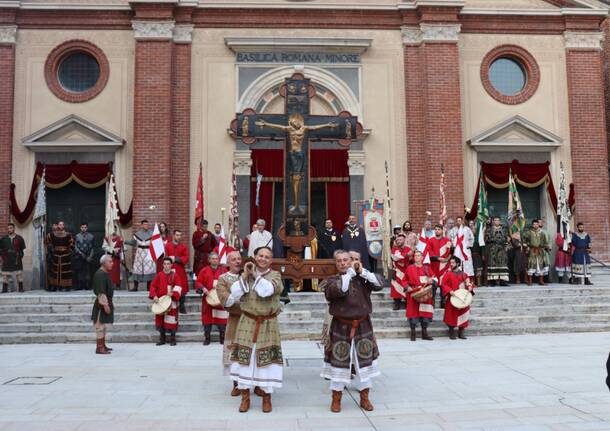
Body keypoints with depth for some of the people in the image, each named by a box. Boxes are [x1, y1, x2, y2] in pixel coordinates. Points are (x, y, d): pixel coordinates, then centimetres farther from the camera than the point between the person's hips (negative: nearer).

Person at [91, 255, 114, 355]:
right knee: (101, 325, -5)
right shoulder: (100, 274, -19)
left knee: (104, 325, 17)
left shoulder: (105, 274, 13)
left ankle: (102, 345, 26)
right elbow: (100, 292, -24)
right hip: (102, 304, -10)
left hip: (107, 303, 10)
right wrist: (105, 304, -25)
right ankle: (99, 348, -1)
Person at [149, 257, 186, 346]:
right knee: (160, 320, 7)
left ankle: (172, 339, 7)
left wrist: (173, 293, -23)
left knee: (171, 320, -4)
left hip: (172, 301, -3)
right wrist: (154, 296, -8)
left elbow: (178, 286, -7)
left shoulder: (175, 275, 1)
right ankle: (162, 338, 19)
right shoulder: (159, 275, 8)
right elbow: (153, 286, 5)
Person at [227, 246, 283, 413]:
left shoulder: (275, 275, 1)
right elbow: (234, 294, -7)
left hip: (267, 325, -2)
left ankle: (267, 395, 13)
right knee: (244, 357, 3)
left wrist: (255, 275, -8)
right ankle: (245, 396, 14)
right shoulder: (245, 274, 7)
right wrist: (245, 275, -13)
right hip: (247, 324, 2)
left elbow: (267, 290, -20)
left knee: (266, 359, 0)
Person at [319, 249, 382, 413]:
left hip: (363, 326, 2)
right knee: (339, 363, 4)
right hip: (341, 327, -2)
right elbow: (339, 290, -23)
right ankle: (336, 399, 18)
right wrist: (351, 272, -17)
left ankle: (364, 398, 25)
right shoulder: (332, 280, -2)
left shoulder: (361, 279, 4)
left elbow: (379, 285, -10)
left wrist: (362, 271, -14)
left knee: (365, 361, 10)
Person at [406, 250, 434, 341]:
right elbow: (405, 280, 4)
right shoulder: (410, 268, 6)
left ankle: (424, 333, 12)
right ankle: (413, 333, 2)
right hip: (414, 293, -3)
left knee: (425, 312, 2)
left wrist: (432, 281, -8)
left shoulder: (427, 268, 14)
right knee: (414, 312, -5)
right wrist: (407, 287, -13)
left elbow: (433, 278, 13)